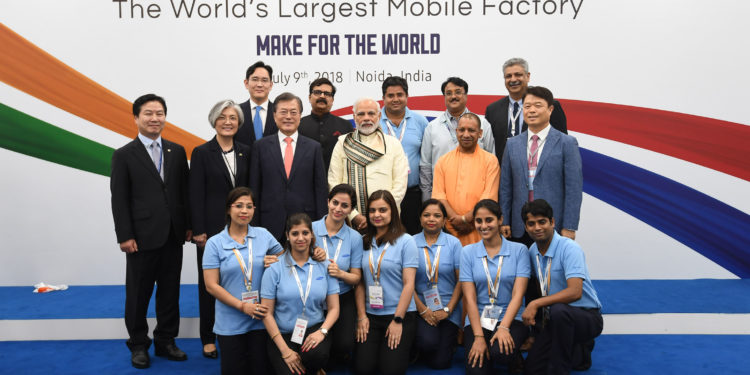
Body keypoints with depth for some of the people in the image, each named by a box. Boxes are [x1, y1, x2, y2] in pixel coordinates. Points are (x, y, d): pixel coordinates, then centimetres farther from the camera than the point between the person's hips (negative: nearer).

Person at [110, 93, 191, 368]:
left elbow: (184, 192, 9)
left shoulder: (177, 152, 8)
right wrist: (125, 236, -10)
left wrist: (188, 225, 4)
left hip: (173, 236, 3)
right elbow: (119, 199, -5)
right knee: (139, 294, 9)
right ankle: (138, 345, 25)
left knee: (170, 292, 12)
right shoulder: (124, 155, -2)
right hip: (142, 237, -3)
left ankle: (165, 341, 26)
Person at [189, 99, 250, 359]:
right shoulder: (202, 153, -2)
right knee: (209, 283, 7)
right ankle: (208, 338, 19)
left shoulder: (245, 152, 8)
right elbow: (196, 195, -6)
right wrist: (198, 231, -10)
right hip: (212, 228, -3)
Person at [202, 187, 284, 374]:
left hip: (261, 319, 1)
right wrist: (242, 306, -15)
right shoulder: (214, 243, -2)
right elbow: (211, 286, -7)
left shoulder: (263, 235, 3)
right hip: (230, 323, -1)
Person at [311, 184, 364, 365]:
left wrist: (340, 273, -20)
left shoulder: (355, 237, -1)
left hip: (343, 298, 1)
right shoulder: (310, 229, -5)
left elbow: (356, 277, 1)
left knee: (344, 345, -19)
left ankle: (335, 360, 19)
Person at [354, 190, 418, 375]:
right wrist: (361, 316, -1)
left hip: (400, 314, -3)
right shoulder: (364, 242, 5)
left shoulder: (406, 241, -5)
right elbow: (360, 283, 7)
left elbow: (409, 284, -8)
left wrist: (398, 320, -11)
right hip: (370, 316, 3)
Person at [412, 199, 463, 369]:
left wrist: (447, 310, -8)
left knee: (440, 363, -6)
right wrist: (423, 310, -9)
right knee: (428, 343, -26)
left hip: (448, 308, 1)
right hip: (421, 307, 0)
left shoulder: (454, 243, 0)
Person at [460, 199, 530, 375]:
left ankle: (515, 358, 3)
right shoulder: (468, 252, 5)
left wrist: (503, 327, -20)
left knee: (501, 351, -32)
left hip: (511, 318, -1)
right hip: (478, 320, 1)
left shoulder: (519, 250, 2)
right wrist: (478, 337, -13)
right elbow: (470, 298, -2)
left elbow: (517, 295, -5)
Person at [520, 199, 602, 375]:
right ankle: (579, 352, 22)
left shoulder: (570, 248, -19)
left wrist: (536, 304, -30)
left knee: (559, 310, -40)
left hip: (586, 316, -7)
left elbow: (575, 292, -31)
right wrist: (532, 312, 5)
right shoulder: (532, 251, 3)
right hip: (554, 319, 7)